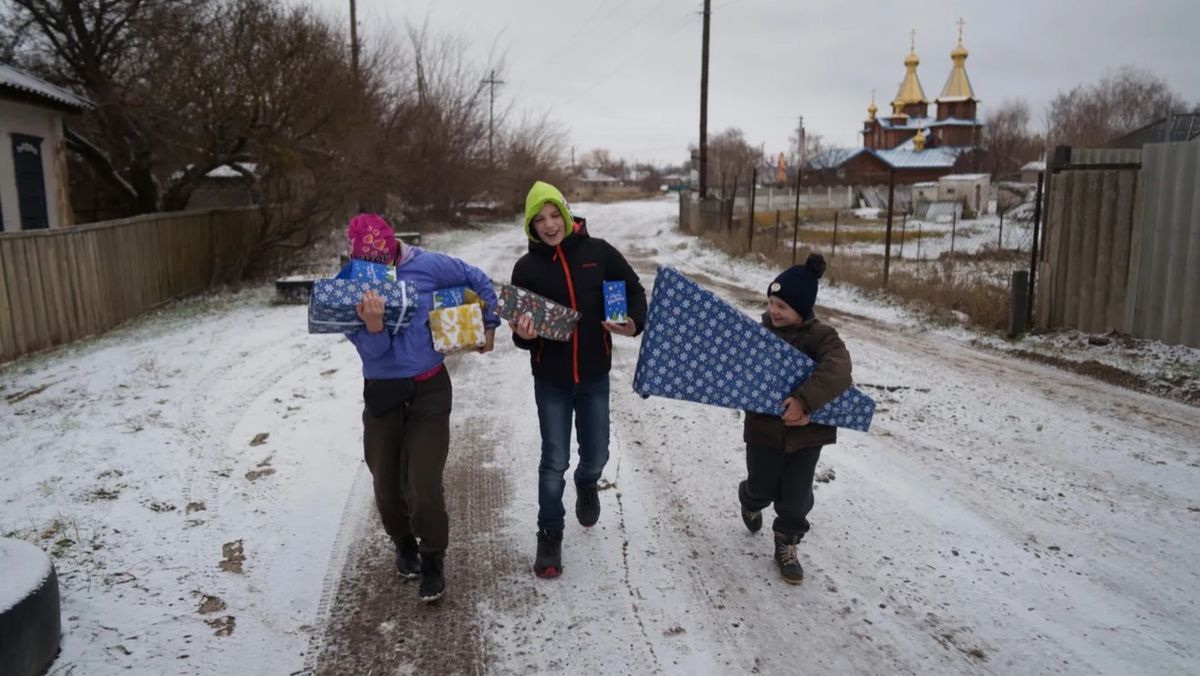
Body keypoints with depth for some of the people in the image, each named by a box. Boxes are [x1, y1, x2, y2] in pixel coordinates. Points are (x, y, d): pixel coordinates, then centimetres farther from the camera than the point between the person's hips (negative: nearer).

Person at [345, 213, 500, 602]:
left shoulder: (427, 266, -10)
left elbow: (477, 280, 7)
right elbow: (371, 351, -14)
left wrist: (488, 325, 14)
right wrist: (372, 324, -34)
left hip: (429, 389, -2)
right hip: (382, 394, 2)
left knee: (424, 483, -7)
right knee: (386, 482, 11)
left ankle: (432, 559, 16)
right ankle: (403, 543, 40)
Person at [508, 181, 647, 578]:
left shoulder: (598, 252, -5)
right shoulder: (527, 267, -5)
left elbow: (634, 290, 5)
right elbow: (523, 331, -4)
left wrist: (634, 323, -14)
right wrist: (522, 334, -27)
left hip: (595, 376, 1)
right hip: (550, 380, -1)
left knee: (596, 455, 14)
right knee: (554, 462, 3)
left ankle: (587, 485, 50)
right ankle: (550, 536, 22)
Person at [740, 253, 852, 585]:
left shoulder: (821, 337, -13)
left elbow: (837, 371, -31)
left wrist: (804, 401, -42)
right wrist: (782, 406, -24)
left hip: (806, 434, -1)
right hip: (764, 430, 1)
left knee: (796, 497, 7)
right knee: (762, 488, 18)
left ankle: (786, 545, 31)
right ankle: (751, 501, 54)